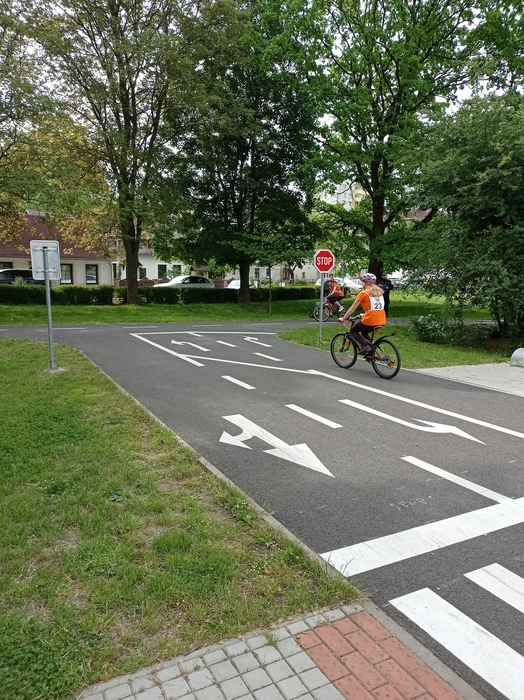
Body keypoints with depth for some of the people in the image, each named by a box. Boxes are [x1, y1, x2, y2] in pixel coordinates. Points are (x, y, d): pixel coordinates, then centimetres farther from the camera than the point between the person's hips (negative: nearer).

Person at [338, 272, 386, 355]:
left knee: (353, 331, 15)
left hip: (370, 321, -7)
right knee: (363, 332, 31)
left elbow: (352, 308, 1)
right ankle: (371, 349, 14)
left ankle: (366, 346, -6)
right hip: (382, 321, 7)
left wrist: (343, 319, 11)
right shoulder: (379, 292, 16)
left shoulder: (363, 293, -2)